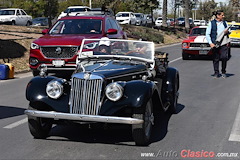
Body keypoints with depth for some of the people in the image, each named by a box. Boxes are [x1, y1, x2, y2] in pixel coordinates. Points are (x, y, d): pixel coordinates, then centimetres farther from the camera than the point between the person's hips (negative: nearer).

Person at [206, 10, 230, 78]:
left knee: (224, 57, -10)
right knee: (216, 59, 2)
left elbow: (228, 32, 23)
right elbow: (207, 34, -1)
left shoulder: (225, 23, 13)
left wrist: (227, 32, -2)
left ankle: (223, 72, 7)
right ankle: (216, 73, 16)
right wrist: (210, 43, -11)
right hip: (215, 44, -2)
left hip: (224, 43, 2)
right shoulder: (211, 23, 2)